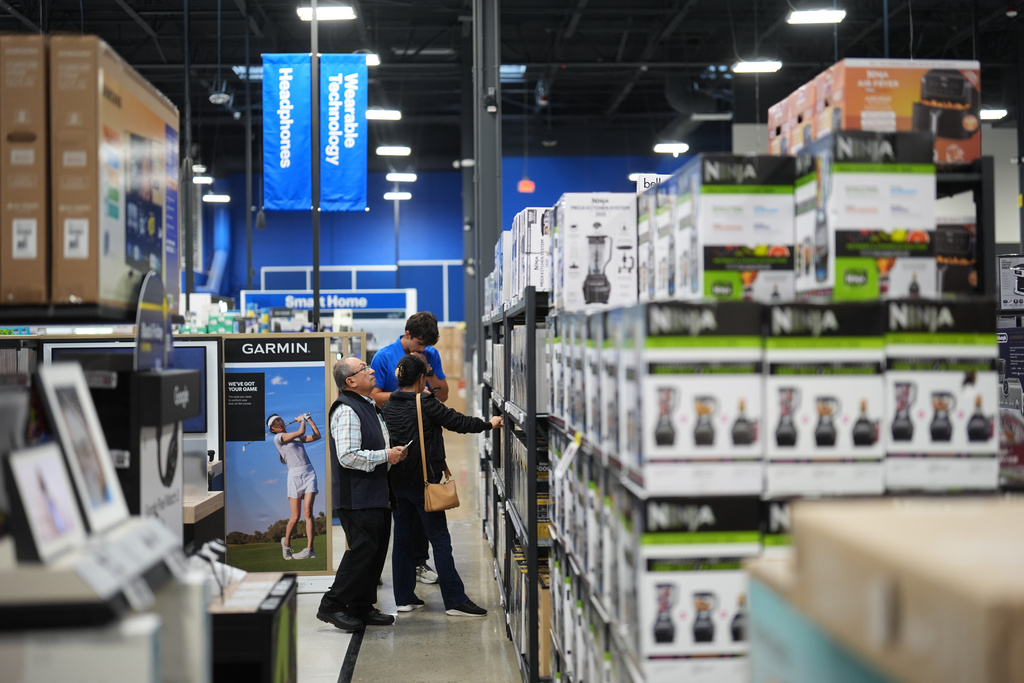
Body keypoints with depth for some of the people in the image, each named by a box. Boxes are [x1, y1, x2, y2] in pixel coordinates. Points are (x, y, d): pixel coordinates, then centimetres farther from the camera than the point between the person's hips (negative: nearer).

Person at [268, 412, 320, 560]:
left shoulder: (296, 437, 21)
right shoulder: (278, 437, 0)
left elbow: (317, 436, 21)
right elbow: (301, 432, -8)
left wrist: (309, 419, 21)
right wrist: (302, 420, 10)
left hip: (309, 473, 4)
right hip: (295, 475, -4)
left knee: (308, 511, -13)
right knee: (295, 517, -4)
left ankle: (309, 549, -15)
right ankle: (286, 542, 23)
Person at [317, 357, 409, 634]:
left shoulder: (369, 406, 18)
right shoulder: (346, 411, -16)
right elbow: (348, 456, -24)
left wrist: (393, 453, 13)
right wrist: (385, 456, -17)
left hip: (374, 493, 10)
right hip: (356, 497, -10)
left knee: (377, 549, 11)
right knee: (363, 549, -10)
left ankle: (362, 607, 20)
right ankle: (332, 606, -1)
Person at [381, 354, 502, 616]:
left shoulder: (388, 407, 5)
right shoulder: (426, 404, -13)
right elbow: (458, 422, -7)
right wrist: (489, 424, 8)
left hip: (398, 483, 6)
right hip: (423, 481, -6)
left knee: (402, 538, 12)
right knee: (440, 540, -2)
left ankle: (404, 597, 16)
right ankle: (455, 600, -1)